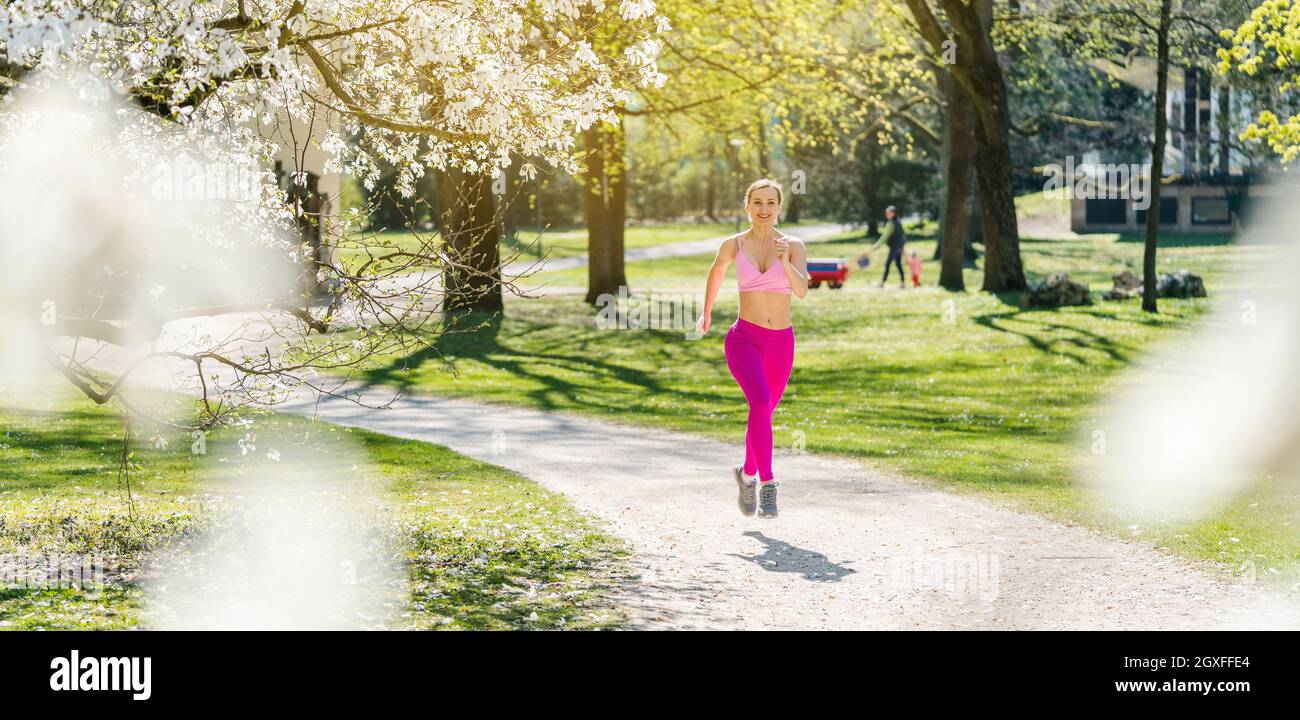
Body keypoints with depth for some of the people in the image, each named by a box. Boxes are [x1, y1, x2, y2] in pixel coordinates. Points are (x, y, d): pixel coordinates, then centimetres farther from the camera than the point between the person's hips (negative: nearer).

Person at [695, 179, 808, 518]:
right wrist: (706, 312, 32)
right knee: (761, 402, -27)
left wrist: (785, 263, -35)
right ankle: (766, 484, -24)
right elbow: (717, 271, 22)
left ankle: (747, 474, 43)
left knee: (763, 413, 17)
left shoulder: (794, 246, -2)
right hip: (744, 339, -2)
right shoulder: (734, 245, 0)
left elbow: (801, 290, -17)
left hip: (781, 344, 2)